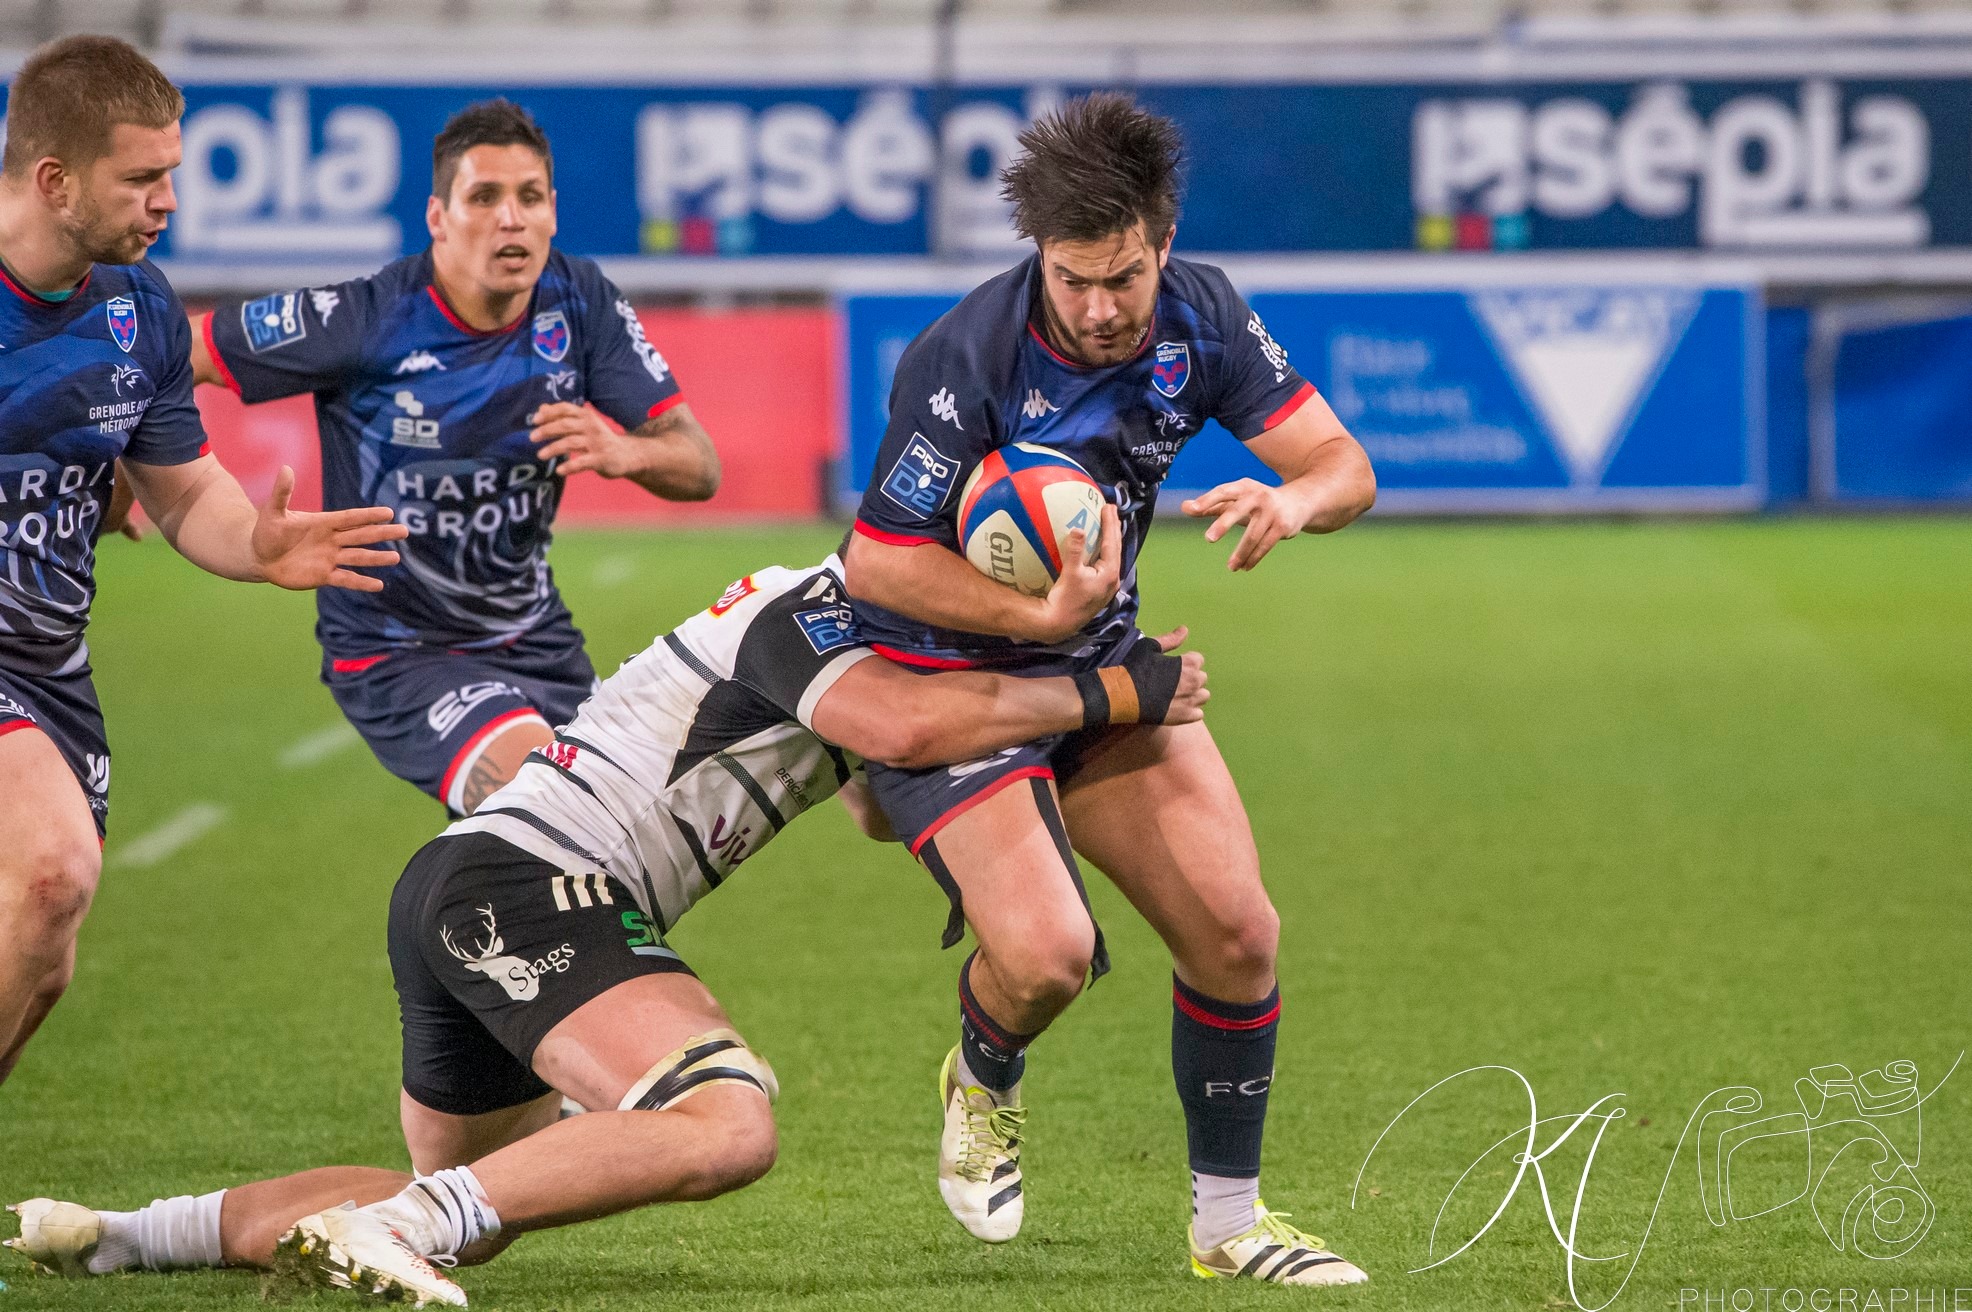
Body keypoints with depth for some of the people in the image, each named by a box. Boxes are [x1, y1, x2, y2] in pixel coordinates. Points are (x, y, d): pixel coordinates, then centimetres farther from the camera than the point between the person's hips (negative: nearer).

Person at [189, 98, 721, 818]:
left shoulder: (580, 301, -6)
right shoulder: (362, 320, -18)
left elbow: (699, 466, -7)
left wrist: (620, 451, -27)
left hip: (536, 639, 6)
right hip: (394, 651, -6)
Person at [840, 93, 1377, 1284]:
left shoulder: (1200, 315, -9)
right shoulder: (967, 359, -27)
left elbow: (1342, 463, -5)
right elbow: (878, 564, -24)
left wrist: (1293, 498, -28)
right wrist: (1041, 614, -27)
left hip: (1103, 664, 6)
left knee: (1237, 935, -3)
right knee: (1046, 952, -23)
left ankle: (1229, 1221, 15)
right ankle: (984, 1083, 14)